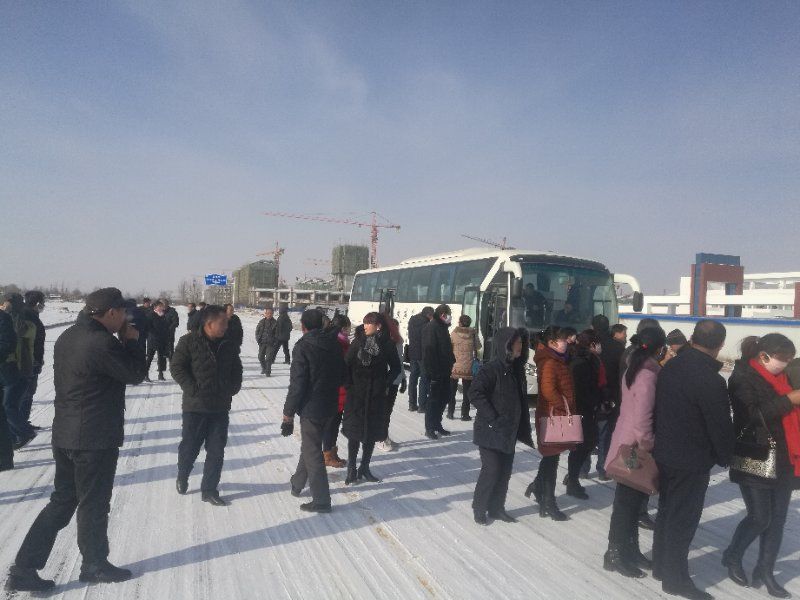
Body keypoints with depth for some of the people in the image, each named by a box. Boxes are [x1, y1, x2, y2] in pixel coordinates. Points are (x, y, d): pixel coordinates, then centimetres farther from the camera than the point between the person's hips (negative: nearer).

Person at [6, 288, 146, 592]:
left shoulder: (67, 337, 7)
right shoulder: (103, 343, -24)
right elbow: (135, 374, -12)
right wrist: (132, 340, -3)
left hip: (65, 435, 9)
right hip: (96, 438, -9)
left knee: (62, 501, 19)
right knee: (94, 503, 10)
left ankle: (23, 569, 21)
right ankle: (94, 564, 28)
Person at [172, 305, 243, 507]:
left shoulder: (228, 345, 5)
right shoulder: (189, 341, -9)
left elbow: (236, 369, 17)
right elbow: (176, 367, -10)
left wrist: (233, 388, 4)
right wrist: (192, 389, -15)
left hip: (221, 407, 4)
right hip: (195, 406, -4)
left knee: (216, 450, 6)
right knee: (190, 446, 12)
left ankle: (209, 490, 19)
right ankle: (182, 477, 40)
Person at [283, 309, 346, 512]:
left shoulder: (303, 347, -16)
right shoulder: (334, 344, 4)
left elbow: (297, 384, -18)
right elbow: (342, 376, 11)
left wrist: (288, 414, -12)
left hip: (310, 408, -7)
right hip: (329, 406, 7)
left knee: (312, 452, 1)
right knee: (310, 445, 24)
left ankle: (321, 500, 5)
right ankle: (297, 484, 41)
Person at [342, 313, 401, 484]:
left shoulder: (387, 344, -4)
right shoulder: (358, 341, -4)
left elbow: (396, 367, 5)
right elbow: (346, 365, -3)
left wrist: (385, 384, -1)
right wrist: (349, 385, -8)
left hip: (376, 395, 1)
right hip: (356, 394, -1)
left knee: (372, 431, 9)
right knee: (354, 431, 2)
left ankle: (364, 467, 24)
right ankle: (351, 468, 14)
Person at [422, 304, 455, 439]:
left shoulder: (442, 327, 14)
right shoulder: (432, 328, -15)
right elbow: (429, 351, -21)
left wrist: (452, 362, 11)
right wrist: (433, 371, -24)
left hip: (444, 371, 9)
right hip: (436, 372, -9)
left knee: (444, 397, 15)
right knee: (434, 399, -1)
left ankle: (437, 425, 27)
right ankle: (429, 428, 10)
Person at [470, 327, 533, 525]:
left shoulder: (516, 369, 8)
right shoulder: (492, 368, -16)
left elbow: (521, 399, 14)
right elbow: (475, 393, -22)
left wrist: (523, 428, 9)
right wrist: (492, 417, -20)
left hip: (509, 432, 7)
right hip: (491, 432, -7)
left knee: (505, 471, 12)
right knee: (492, 470, -2)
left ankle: (496, 508, 27)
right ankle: (479, 508, 18)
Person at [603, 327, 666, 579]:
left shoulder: (634, 370, 8)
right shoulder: (648, 375, -21)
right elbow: (642, 418, -25)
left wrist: (645, 442, 13)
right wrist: (648, 445, -14)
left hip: (627, 442, 9)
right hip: (635, 447, -9)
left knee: (632, 501, 18)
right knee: (627, 503, 3)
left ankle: (630, 551, 30)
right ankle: (616, 555, 16)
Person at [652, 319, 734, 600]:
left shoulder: (670, 366, 0)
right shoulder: (711, 380, -24)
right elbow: (721, 426, -17)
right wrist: (725, 458, 1)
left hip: (665, 453, 8)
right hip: (693, 461, -7)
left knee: (666, 511, 20)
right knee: (683, 520, 5)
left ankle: (661, 566, 34)